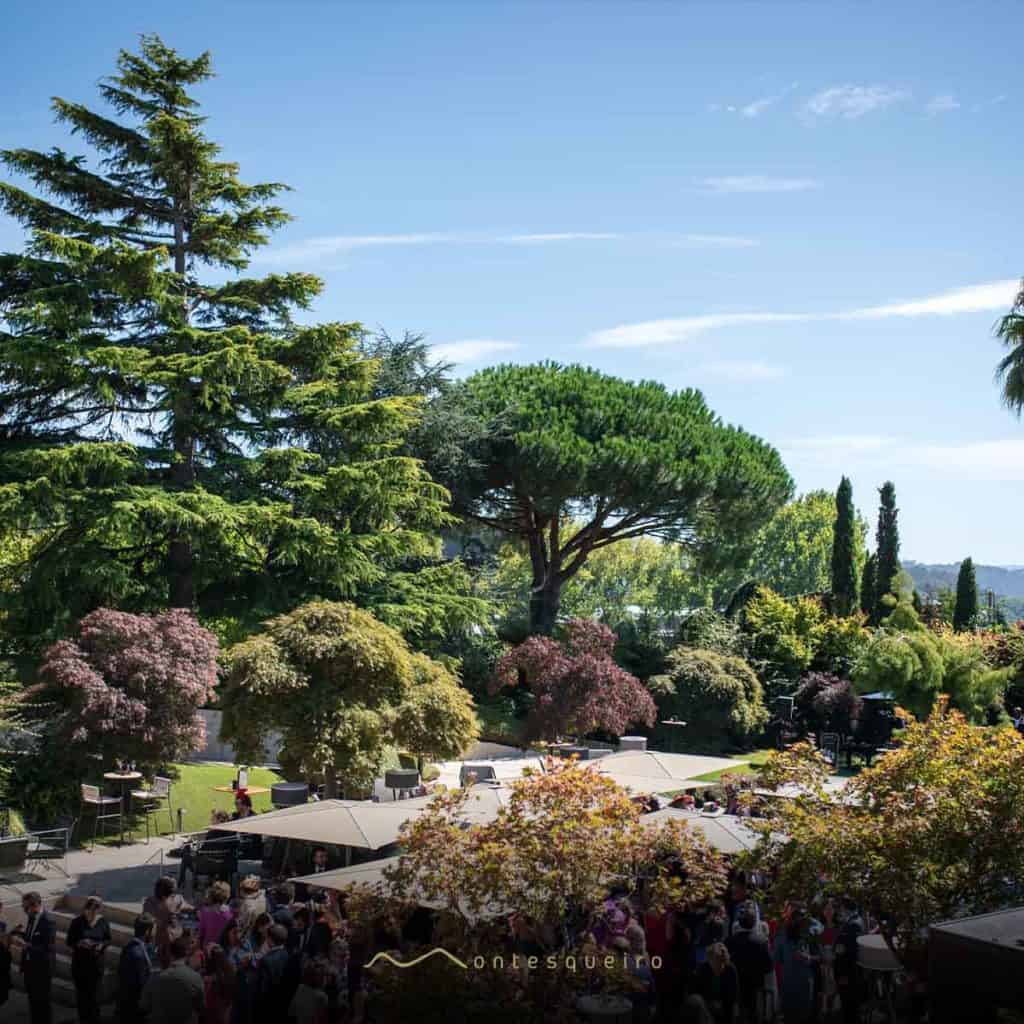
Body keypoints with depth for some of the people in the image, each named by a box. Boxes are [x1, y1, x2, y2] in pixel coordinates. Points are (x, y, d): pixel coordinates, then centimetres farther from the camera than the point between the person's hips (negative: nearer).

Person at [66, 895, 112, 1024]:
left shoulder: (103, 922, -7)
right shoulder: (77, 922, -10)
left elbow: (108, 939, 4)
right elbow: (69, 942, -3)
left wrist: (102, 945, -16)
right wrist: (79, 943, -23)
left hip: (96, 963, 0)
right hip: (80, 962, 0)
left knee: (94, 993, 1)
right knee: (81, 992, 10)